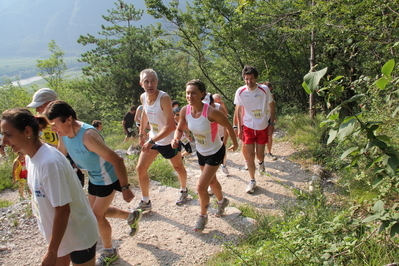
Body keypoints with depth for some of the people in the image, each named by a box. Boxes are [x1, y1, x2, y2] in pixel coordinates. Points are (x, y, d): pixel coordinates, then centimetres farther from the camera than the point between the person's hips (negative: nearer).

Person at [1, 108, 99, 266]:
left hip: (79, 236, -8)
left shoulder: (49, 162, -29)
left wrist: (52, 252, -18)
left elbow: (62, 210, -26)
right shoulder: (31, 158, -2)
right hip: (62, 233, 8)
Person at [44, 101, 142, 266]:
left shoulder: (87, 135, -36)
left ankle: (109, 252, 27)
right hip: (93, 178, 8)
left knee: (98, 215, 1)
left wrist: (125, 188, -30)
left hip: (107, 179, -8)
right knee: (97, 211, 20)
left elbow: (116, 160, -34)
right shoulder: (63, 134, -11)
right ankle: (131, 216, 42)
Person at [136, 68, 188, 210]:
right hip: (153, 138, 6)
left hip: (169, 140, -6)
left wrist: (152, 141, -35)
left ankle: (183, 191, 43)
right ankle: (145, 202, 16)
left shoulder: (164, 97, -28)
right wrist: (142, 133, 17)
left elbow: (170, 126, -33)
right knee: (140, 168, 1)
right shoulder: (143, 97, -7)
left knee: (178, 167, 15)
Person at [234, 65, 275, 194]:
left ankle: (261, 162, 46)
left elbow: (271, 106, -1)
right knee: (250, 155, 0)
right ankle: (252, 181, 17)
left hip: (263, 127, 0)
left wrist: (272, 123, -2)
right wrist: (239, 128, 0)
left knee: (260, 154, 7)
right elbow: (238, 109, 1)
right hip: (248, 126, 0)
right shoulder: (240, 91, -10)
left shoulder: (264, 89, -13)